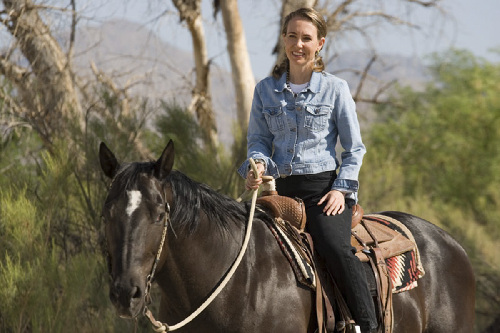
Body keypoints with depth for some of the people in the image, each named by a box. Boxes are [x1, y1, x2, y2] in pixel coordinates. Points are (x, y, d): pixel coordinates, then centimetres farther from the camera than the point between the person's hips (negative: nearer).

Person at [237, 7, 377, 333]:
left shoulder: (335, 89, 2)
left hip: (324, 185, -5)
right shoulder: (266, 90, 11)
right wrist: (257, 164, -10)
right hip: (282, 189, 5)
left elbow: (354, 148, 4)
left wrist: (342, 188, -8)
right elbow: (258, 139, 12)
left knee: (336, 248, -28)